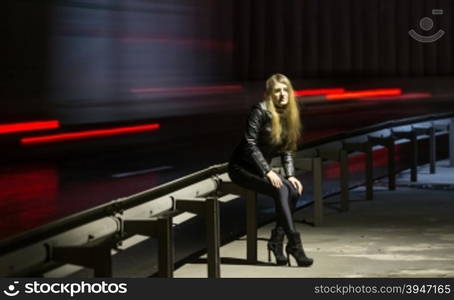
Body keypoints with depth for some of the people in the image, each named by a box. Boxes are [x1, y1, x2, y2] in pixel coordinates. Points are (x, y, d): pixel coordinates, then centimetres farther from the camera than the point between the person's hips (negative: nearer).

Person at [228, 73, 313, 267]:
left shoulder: (288, 115, 6)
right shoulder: (261, 111, -15)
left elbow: (286, 150, 10)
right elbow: (250, 144, -19)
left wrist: (291, 175, -4)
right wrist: (267, 172, -24)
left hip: (260, 168, 7)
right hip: (242, 167, -7)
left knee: (294, 191, -20)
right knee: (280, 190, -29)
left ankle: (277, 240, -13)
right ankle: (294, 244, -29)